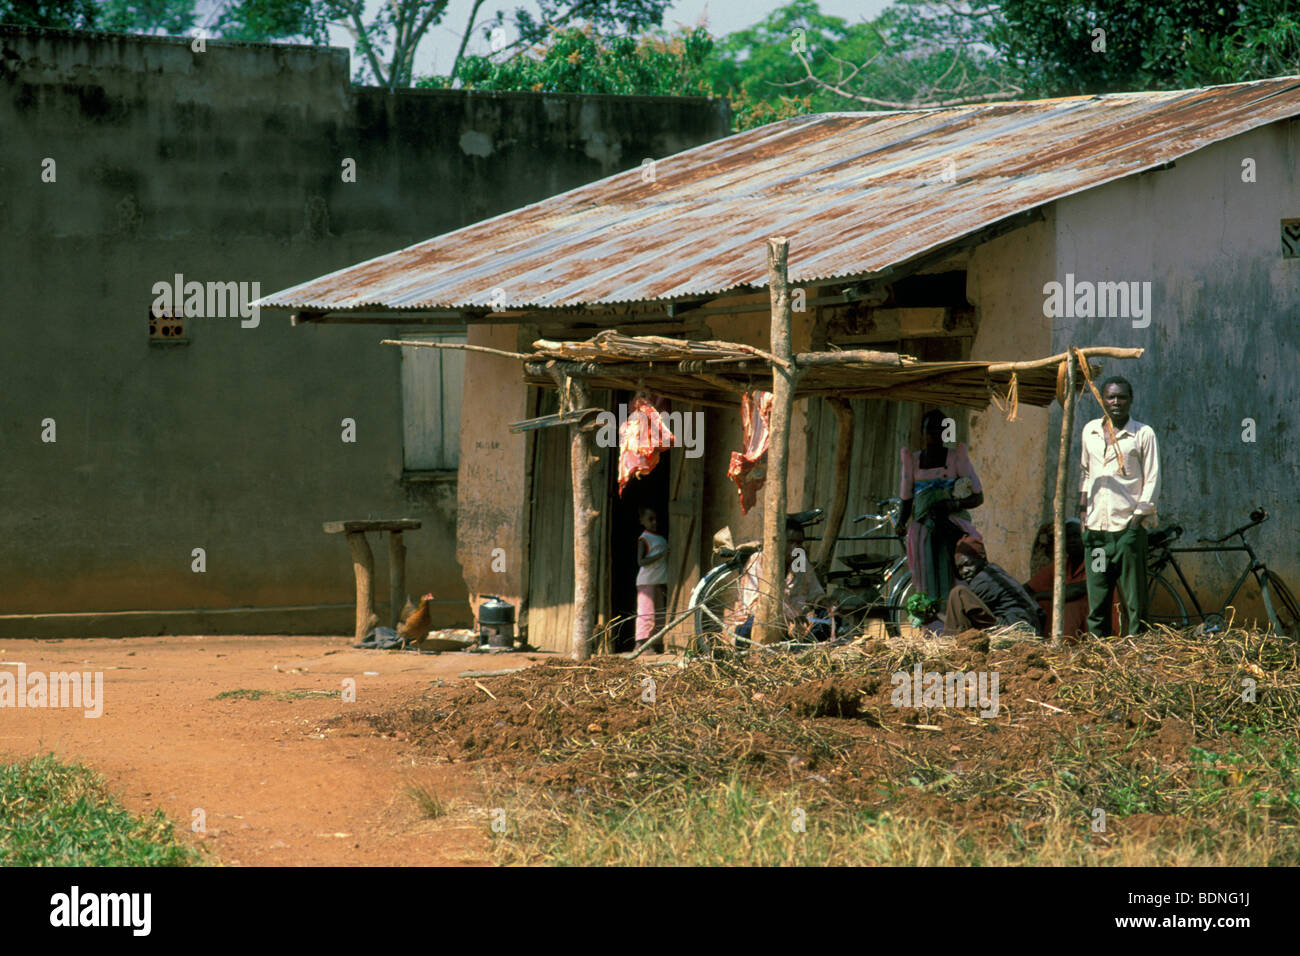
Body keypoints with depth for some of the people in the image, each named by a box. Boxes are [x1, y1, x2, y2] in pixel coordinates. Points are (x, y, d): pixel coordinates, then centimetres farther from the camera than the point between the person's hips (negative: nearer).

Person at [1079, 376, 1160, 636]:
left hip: (1128, 526, -4)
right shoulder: (1090, 431, 14)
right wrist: (1083, 512, 15)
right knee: (1096, 596, 3)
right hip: (1096, 526, 4)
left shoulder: (1143, 434, 1)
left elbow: (1152, 481, 0)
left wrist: (1138, 518, -8)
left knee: (1134, 598, -5)